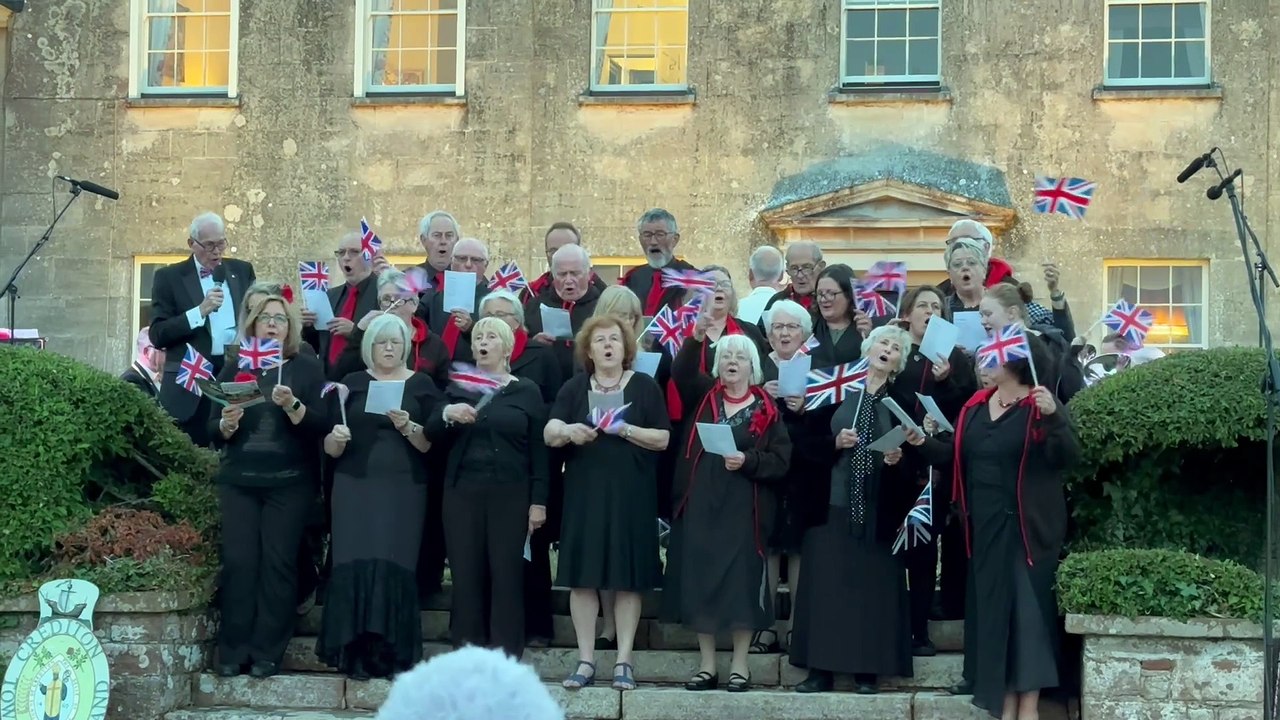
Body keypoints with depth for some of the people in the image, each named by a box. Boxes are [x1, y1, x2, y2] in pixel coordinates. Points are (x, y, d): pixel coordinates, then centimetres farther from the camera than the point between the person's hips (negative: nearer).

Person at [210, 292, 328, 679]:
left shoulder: (307, 368, 5)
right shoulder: (234, 368, 11)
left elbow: (321, 425, -5)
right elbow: (214, 432, 9)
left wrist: (292, 406, -21)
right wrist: (226, 424, -13)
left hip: (290, 483, -2)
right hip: (239, 481, 2)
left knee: (278, 563, -4)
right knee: (238, 562, -4)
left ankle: (267, 654, 1)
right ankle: (232, 653, 2)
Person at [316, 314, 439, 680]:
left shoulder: (421, 385, 8)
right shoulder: (352, 383, 11)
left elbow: (431, 444, 1)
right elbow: (330, 448, 9)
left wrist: (408, 427, -16)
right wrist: (337, 438, -13)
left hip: (403, 488, -1)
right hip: (355, 485, 1)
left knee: (394, 563, -11)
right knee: (355, 563, -10)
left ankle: (391, 654, -8)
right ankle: (354, 652, -9)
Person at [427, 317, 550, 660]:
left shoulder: (526, 392, 6)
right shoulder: (457, 388, 12)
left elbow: (539, 450, 3)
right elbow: (431, 435, 4)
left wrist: (538, 501, -4)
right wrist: (446, 415, -17)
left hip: (510, 494, -2)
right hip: (462, 491, 2)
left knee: (506, 574, -4)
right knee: (466, 574, 0)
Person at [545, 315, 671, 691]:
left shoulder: (645, 386, 4)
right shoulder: (574, 388, 8)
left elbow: (663, 439, -1)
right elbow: (548, 433, -3)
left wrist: (626, 430, -16)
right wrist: (568, 431, -25)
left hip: (630, 494, -1)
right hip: (584, 492, 1)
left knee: (627, 577, 0)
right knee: (583, 576, -1)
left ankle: (624, 662, 5)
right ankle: (586, 661, 5)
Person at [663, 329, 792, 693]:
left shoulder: (766, 409, 4)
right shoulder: (704, 395, 9)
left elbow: (781, 460, 0)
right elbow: (681, 371, -11)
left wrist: (747, 460, -17)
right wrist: (697, 338, -26)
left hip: (743, 507, -2)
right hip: (700, 502, 2)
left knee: (741, 581, -2)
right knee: (699, 580, 3)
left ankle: (740, 665, 8)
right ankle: (707, 665, 11)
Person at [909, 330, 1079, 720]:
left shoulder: (1042, 406, -9)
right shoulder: (976, 405, 10)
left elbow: (1067, 460, -20)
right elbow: (956, 456, 10)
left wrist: (1052, 418, -34)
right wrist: (923, 443, -6)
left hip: (1025, 527, -7)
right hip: (983, 525, 7)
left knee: (1026, 608, -4)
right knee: (993, 608, 9)